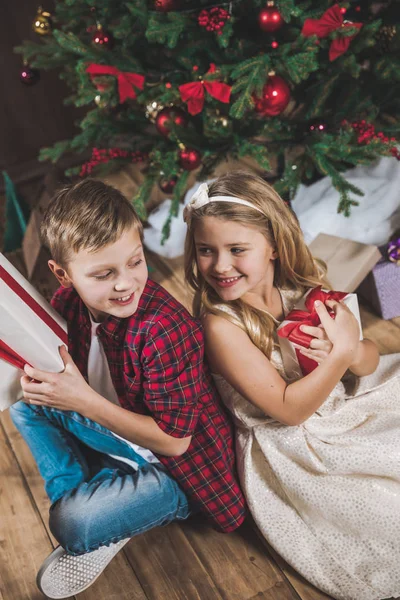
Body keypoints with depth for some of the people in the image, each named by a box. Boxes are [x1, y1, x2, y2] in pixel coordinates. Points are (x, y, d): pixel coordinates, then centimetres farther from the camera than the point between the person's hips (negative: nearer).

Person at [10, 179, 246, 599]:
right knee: (25, 407, 0)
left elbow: (173, 440, -25)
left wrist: (84, 401, -30)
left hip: (177, 470, -6)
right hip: (119, 440, 6)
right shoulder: (70, 300, -14)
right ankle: (75, 497, 1)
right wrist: (38, 381, -20)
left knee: (73, 524, -25)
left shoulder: (165, 329, -32)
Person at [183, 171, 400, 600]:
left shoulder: (302, 287, -8)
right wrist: (342, 352, -30)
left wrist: (354, 353, -26)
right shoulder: (221, 326, -24)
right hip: (292, 448, -6)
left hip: (346, 403, 7)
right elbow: (290, 409, -22)